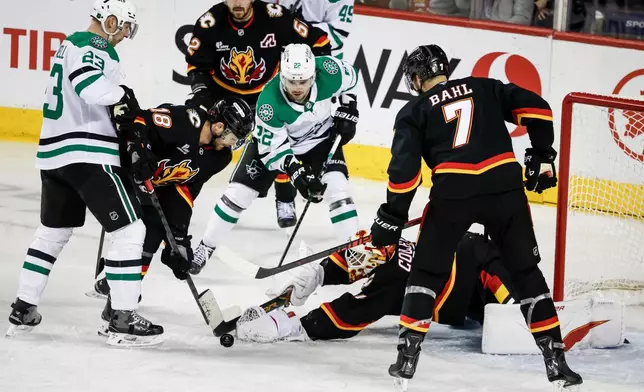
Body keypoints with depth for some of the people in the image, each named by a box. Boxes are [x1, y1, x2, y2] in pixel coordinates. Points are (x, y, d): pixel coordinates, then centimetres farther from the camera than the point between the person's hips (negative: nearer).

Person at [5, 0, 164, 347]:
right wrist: (124, 98, -16)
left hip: (55, 154, 10)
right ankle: (123, 320, -8)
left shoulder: (71, 44, 21)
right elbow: (88, 81, -29)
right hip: (87, 155, -10)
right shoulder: (95, 46, -10)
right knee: (128, 230, -6)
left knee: (53, 231, 22)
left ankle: (23, 311, 26)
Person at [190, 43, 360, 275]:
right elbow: (272, 148, -27)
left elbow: (351, 77, -5)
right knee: (240, 192, -4)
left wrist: (346, 108, -9)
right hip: (274, 139, -2)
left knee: (336, 187, -17)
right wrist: (295, 172, -38)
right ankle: (205, 248, 11)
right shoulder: (269, 102, -36)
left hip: (320, 136, 2)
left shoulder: (329, 72, -31)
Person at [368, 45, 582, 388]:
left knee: (427, 270, 15)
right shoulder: (485, 88, 19)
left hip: (452, 193, -2)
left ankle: (407, 356, 9)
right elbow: (535, 107, 8)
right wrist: (542, 156, 17)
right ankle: (555, 360, 10)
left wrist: (392, 217, 6)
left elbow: (405, 167, 0)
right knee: (526, 272, 13)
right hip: (504, 187, 2)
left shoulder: (414, 111, 12)